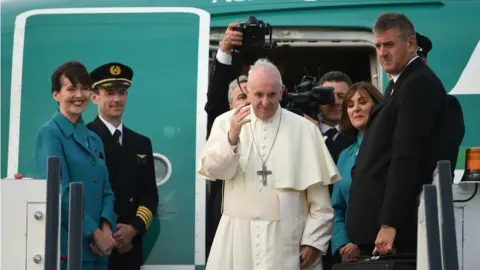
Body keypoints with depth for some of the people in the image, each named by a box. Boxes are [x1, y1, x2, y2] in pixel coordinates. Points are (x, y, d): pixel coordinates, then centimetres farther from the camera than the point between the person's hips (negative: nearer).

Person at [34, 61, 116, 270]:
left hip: (98, 248, 6)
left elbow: (106, 191, 12)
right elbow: (60, 192, -13)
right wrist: (94, 233, -13)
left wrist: (106, 228, -6)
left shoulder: (94, 139, 16)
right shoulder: (50, 133, -5)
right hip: (67, 246, -6)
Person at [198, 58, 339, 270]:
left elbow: (319, 197, 2)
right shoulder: (226, 122, 6)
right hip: (238, 237, 1)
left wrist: (314, 240, -2)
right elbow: (210, 170, -6)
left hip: (287, 238, 0)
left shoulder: (304, 129, 3)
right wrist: (232, 136, -21)